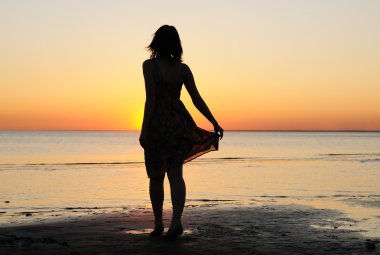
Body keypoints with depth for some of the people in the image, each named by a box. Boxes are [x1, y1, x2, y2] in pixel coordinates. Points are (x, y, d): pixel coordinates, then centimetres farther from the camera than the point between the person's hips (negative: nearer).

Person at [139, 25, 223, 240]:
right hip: (179, 124, 3)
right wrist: (215, 123, 7)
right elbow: (197, 100, 1)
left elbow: (151, 99, -13)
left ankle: (158, 223, 18)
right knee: (176, 175, 2)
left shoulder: (150, 65, -8)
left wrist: (144, 130, -11)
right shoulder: (183, 68, 3)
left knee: (156, 177, 12)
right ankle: (176, 222, -15)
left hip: (157, 125, -3)